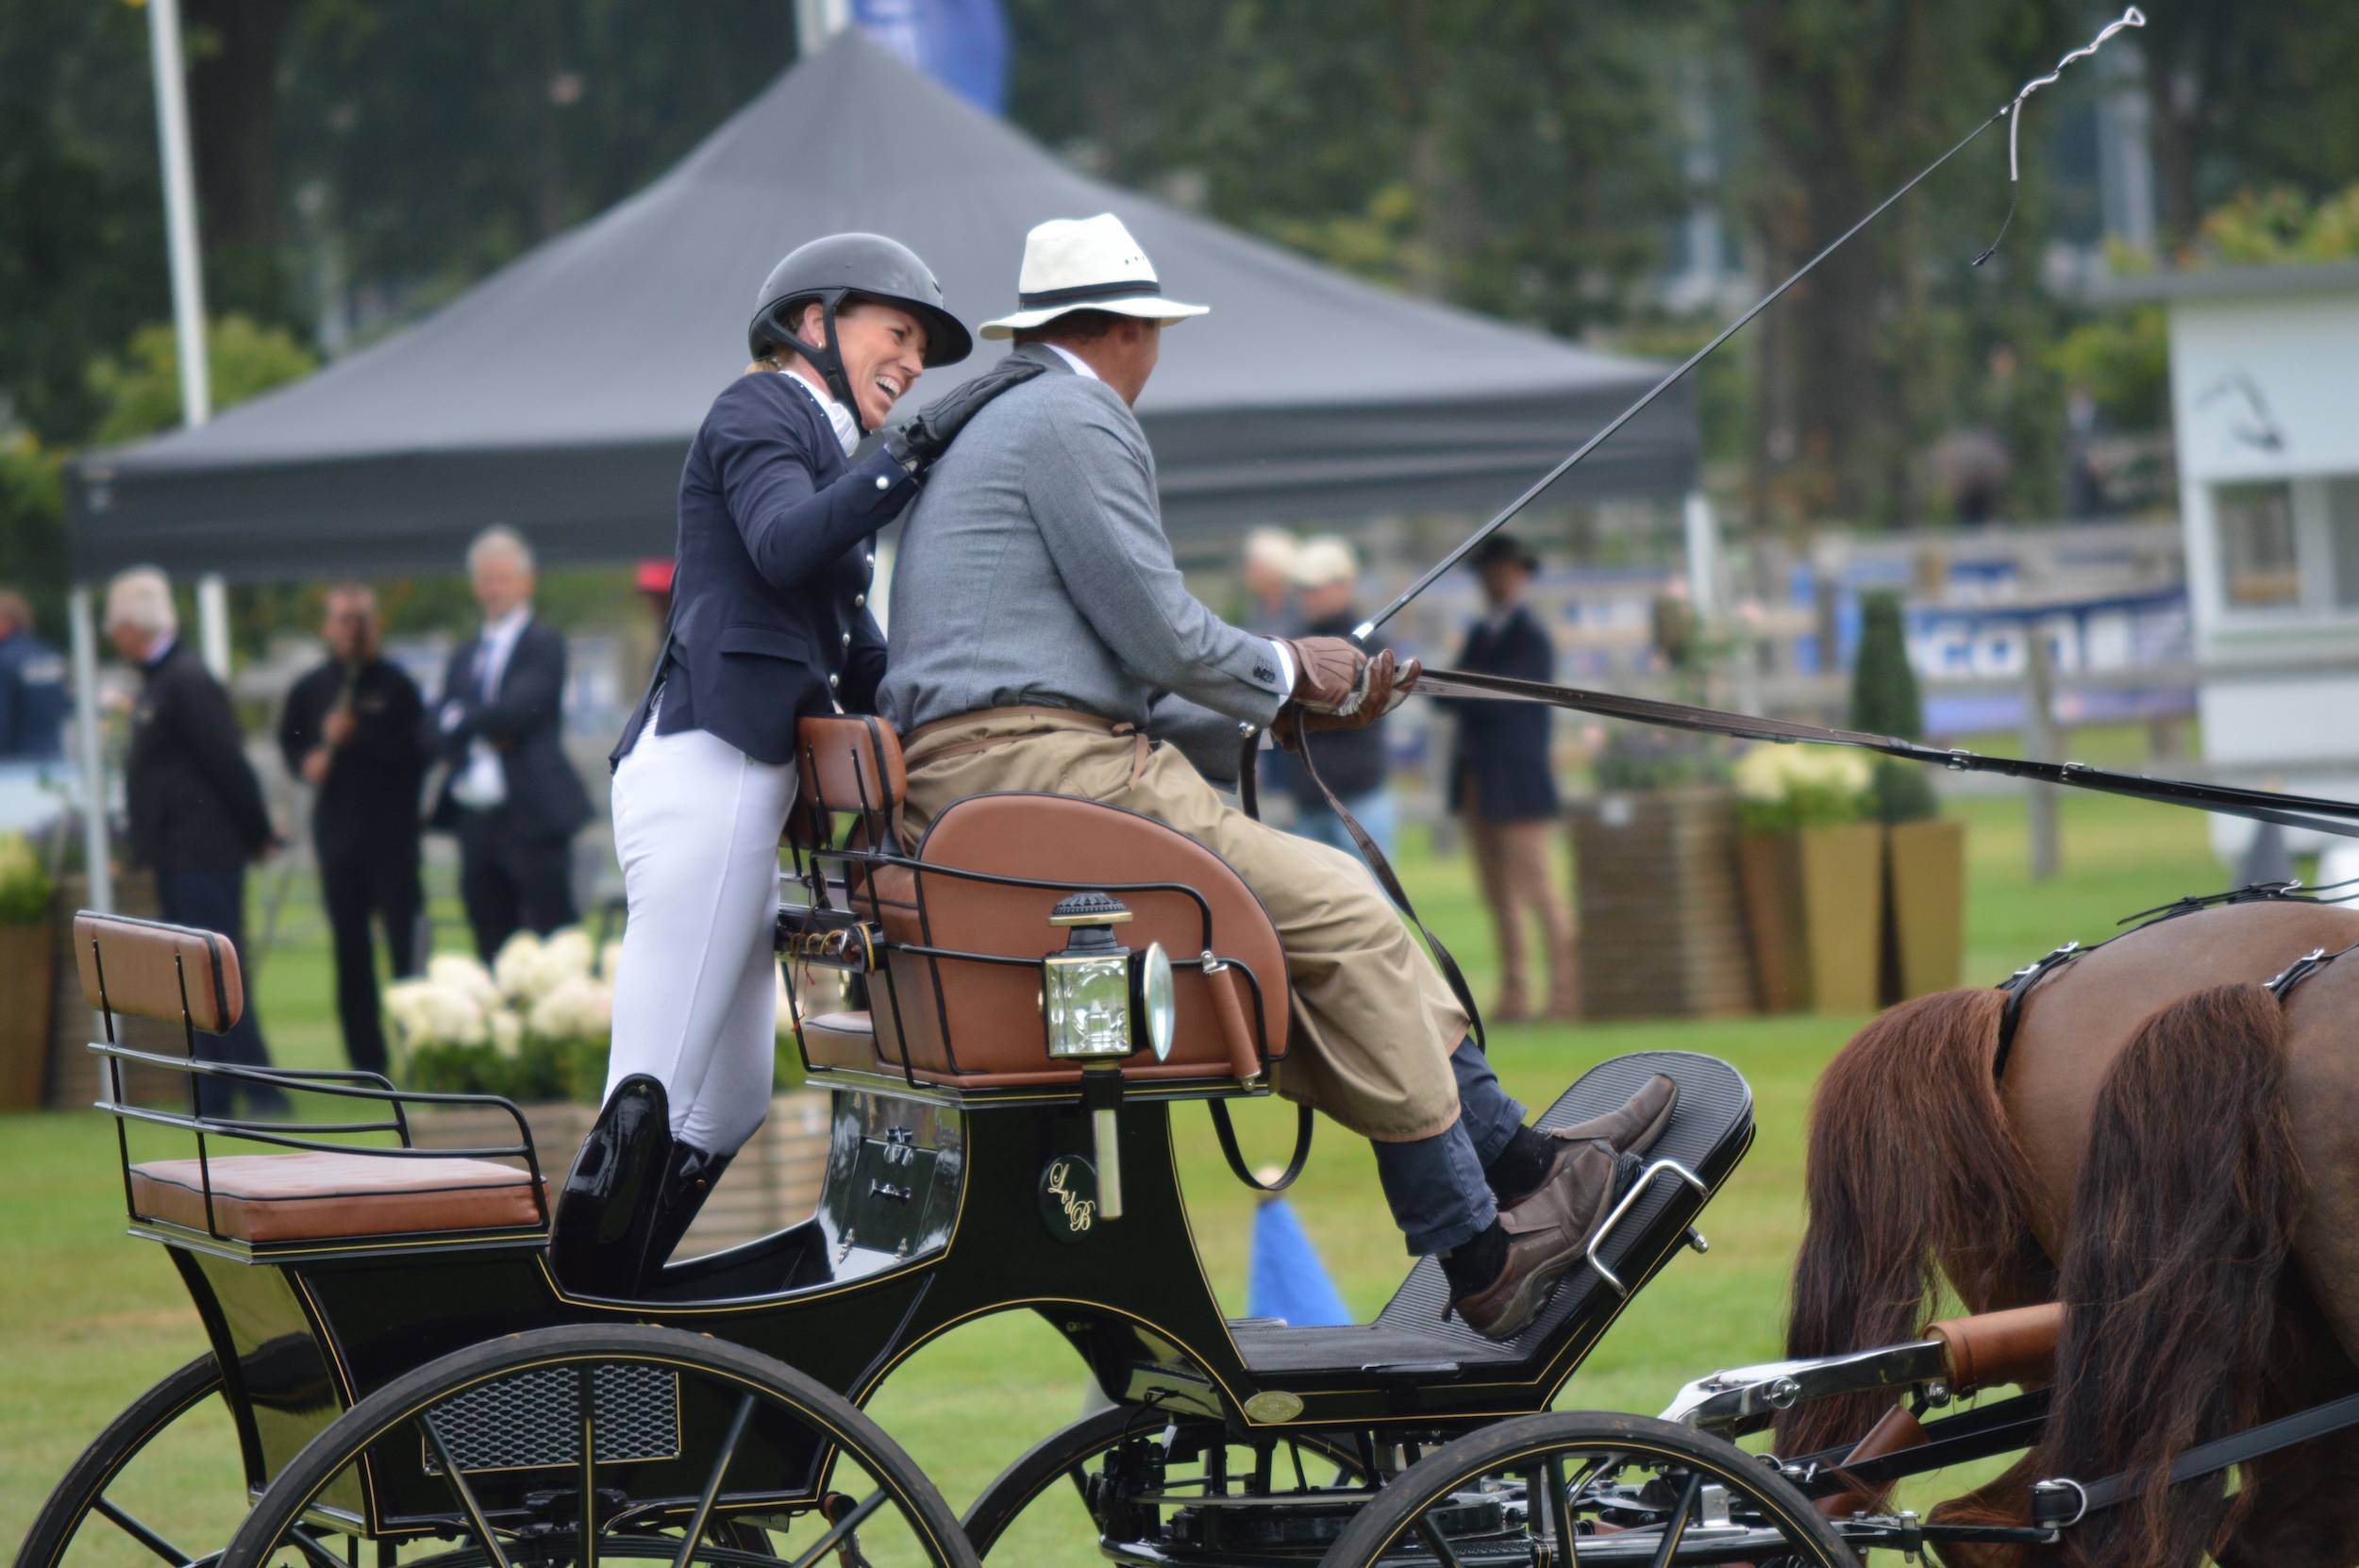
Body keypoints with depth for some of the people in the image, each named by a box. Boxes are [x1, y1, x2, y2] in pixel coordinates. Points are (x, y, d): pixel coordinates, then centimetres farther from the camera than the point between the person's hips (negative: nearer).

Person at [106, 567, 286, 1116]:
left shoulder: (187, 681, -17)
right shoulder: (158, 681, 14)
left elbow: (228, 762, -18)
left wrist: (259, 836, -11)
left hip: (202, 857, -10)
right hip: (179, 859, 10)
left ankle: (264, 1096, -8)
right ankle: (214, 1102, 15)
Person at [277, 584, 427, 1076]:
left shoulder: (395, 685, -2)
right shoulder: (310, 690, 10)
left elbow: (415, 752, -10)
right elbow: (289, 744, 21)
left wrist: (357, 736, -18)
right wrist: (306, 762, 0)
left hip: (391, 832, -4)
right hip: (337, 834, 4)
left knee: (405, 943, -8)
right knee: (350, 951, 6)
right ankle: (366, 1059, 11)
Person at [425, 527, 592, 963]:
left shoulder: (544, 644, 0)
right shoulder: (463, 657, 19)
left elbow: (516, 710, -15)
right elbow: (436, 735, 10)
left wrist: (460, 720, -1)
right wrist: (479, 737, -9)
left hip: (532, 816, -6)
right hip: (478, 822, 6)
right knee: (493, 954, 5)